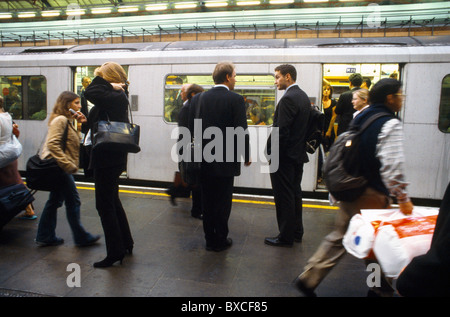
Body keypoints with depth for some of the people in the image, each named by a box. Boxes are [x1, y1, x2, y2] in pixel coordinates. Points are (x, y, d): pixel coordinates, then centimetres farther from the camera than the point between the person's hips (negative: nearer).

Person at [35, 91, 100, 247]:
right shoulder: (60, 120, -14)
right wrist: (68, 164, -25)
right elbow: (53, 144, -23)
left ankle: (45, 237, 24)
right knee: (73, 201, -2)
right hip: (59, 167, -10)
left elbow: (74, 143, 16)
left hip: (59, 168, 10)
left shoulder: (68, 120, 16)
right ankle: (81, 238, 8)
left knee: (55, 200, 14)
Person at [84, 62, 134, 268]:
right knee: (112, 201, 20)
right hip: (111, 158, 11)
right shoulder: (117, 97, 11)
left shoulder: (116, 97, -17)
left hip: (108, 159, -11)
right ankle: (126, 243, 32)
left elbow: (91, 93, -25)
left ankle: (115, 252, 10)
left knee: (105, 205, -1)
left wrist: (106, 81, -11)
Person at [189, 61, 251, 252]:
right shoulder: (235, 100, -10)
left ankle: (210, 239, 24)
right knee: (223, 201, 7)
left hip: (204, 159, 4)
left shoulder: (198, 99, 3)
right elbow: (241, 132, -11)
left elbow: (192, 129, 6)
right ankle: (220, 240, 18)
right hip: (226, 160, -4)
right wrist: (246, 155, 3)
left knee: (207, 200, 13)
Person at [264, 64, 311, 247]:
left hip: (284, 156, -10)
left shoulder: (288, 99, -19)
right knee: (295, 194, 18)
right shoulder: (303, 96, 11)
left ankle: (285, 237, 12)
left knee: (284, 197, 0)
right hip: (298, 154, 10)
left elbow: (281, 130, -23)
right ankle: (296, 232, 30)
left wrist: (270, 152, -14)